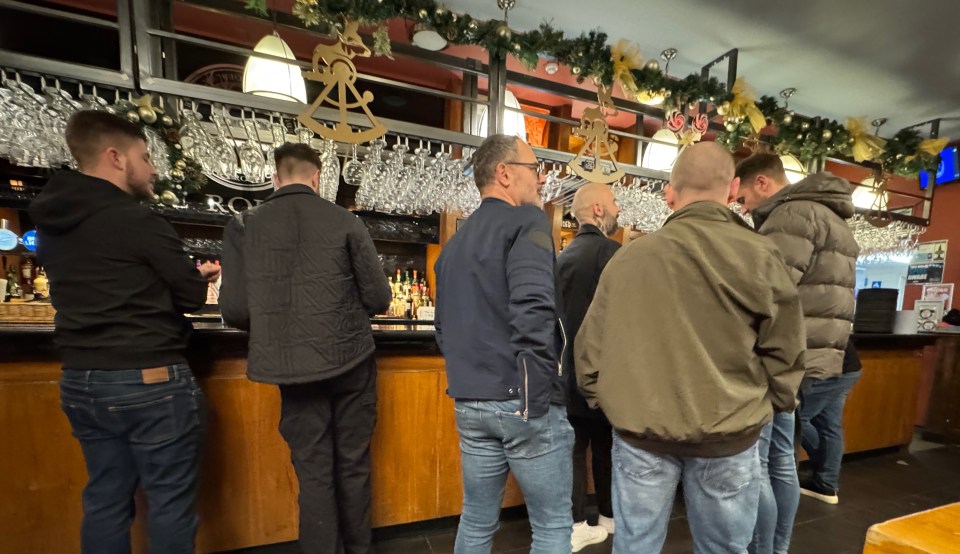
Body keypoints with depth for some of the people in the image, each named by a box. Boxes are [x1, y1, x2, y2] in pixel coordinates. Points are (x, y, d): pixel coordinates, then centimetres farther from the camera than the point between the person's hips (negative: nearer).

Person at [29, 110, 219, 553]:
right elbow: (193, 295, -11)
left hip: (80, 382, 8)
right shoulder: (137, 220, -16)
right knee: (170, 502, 7)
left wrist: (186, 276, 12)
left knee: (105, 501, 20)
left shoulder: (50, 225, 8)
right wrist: (198, 279, 12)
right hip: (149, 381, -8)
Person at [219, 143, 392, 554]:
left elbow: (235, 310, -3)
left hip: (293, 367, 1)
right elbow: (379, 299, -5)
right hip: (350, 361, 0)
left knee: (314, 471, 16)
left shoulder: (244, 226, -2)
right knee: (353, 465, 18)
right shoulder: (346, 222, -7)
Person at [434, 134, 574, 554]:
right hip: (521, 401, -7)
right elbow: (533, 308, -24)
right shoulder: (526, 220, -9)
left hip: (470, 404, 7)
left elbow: (444, 327, 14)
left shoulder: (455, 241, 13)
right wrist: (539, 394, -16)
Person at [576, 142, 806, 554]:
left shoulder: (628, 256, -8)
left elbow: (591, 346, -4)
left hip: (640, 431, 0)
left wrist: (602, 400, 13)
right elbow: (783, 353, -1)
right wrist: (774, 405, 18)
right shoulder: (759, 256, -8)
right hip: (728, 436, 1)